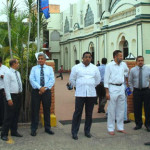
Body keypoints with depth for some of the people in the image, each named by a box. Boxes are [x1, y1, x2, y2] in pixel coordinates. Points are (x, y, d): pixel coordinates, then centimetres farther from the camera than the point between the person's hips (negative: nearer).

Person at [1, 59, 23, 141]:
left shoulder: (18, 73, 13)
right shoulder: (8, 74, -11)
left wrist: (20, 93, 14)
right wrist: (9, 99, -18)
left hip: (18, 96, 7)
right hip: (12, 96, -7)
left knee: (16, 115, 14)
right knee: (9, 116, -5)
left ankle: (14, 131, 26)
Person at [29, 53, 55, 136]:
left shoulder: (50, 68, 9)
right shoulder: (34, 68, 8)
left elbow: (52, 80, -1)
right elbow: (32, 79, -4)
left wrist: (45, 88, -15)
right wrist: (39, 87, -17)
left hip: (47, 91, 1)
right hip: (36, 91, -1)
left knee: (47, 110, 7)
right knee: (35, 110, 1)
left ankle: (47, 128, 19)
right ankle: (34, 129, 10)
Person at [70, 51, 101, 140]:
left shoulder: (95, 68, 10)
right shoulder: (76, 67, 3)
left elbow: (98, 80, 20)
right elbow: (72, 79, 10)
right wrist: (78, 86, 10)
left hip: (91, 94, 3)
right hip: (80, 94, -2)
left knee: (89, 114, 8)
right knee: (78, 113, -4)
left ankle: (87, 131, 22)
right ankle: (74, 132, 5)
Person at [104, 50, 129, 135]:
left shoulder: (123, 64, 8)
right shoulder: (109, 66, -7)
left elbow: (127, 70, 32)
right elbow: (106, 79, -8)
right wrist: (107, 92, -11)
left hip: (121, 88, 5)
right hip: (113, 88, -5)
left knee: (121, 109, 11)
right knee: (112, 109, 0)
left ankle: (120, 127, 22)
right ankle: (111, 129, 10)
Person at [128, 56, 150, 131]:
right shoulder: (132, 70, 4)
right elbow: (130, 81, 12)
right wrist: (132, 90, 7)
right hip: (136, 91, 1)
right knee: (137, 109, 4)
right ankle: (138, 124, 19)